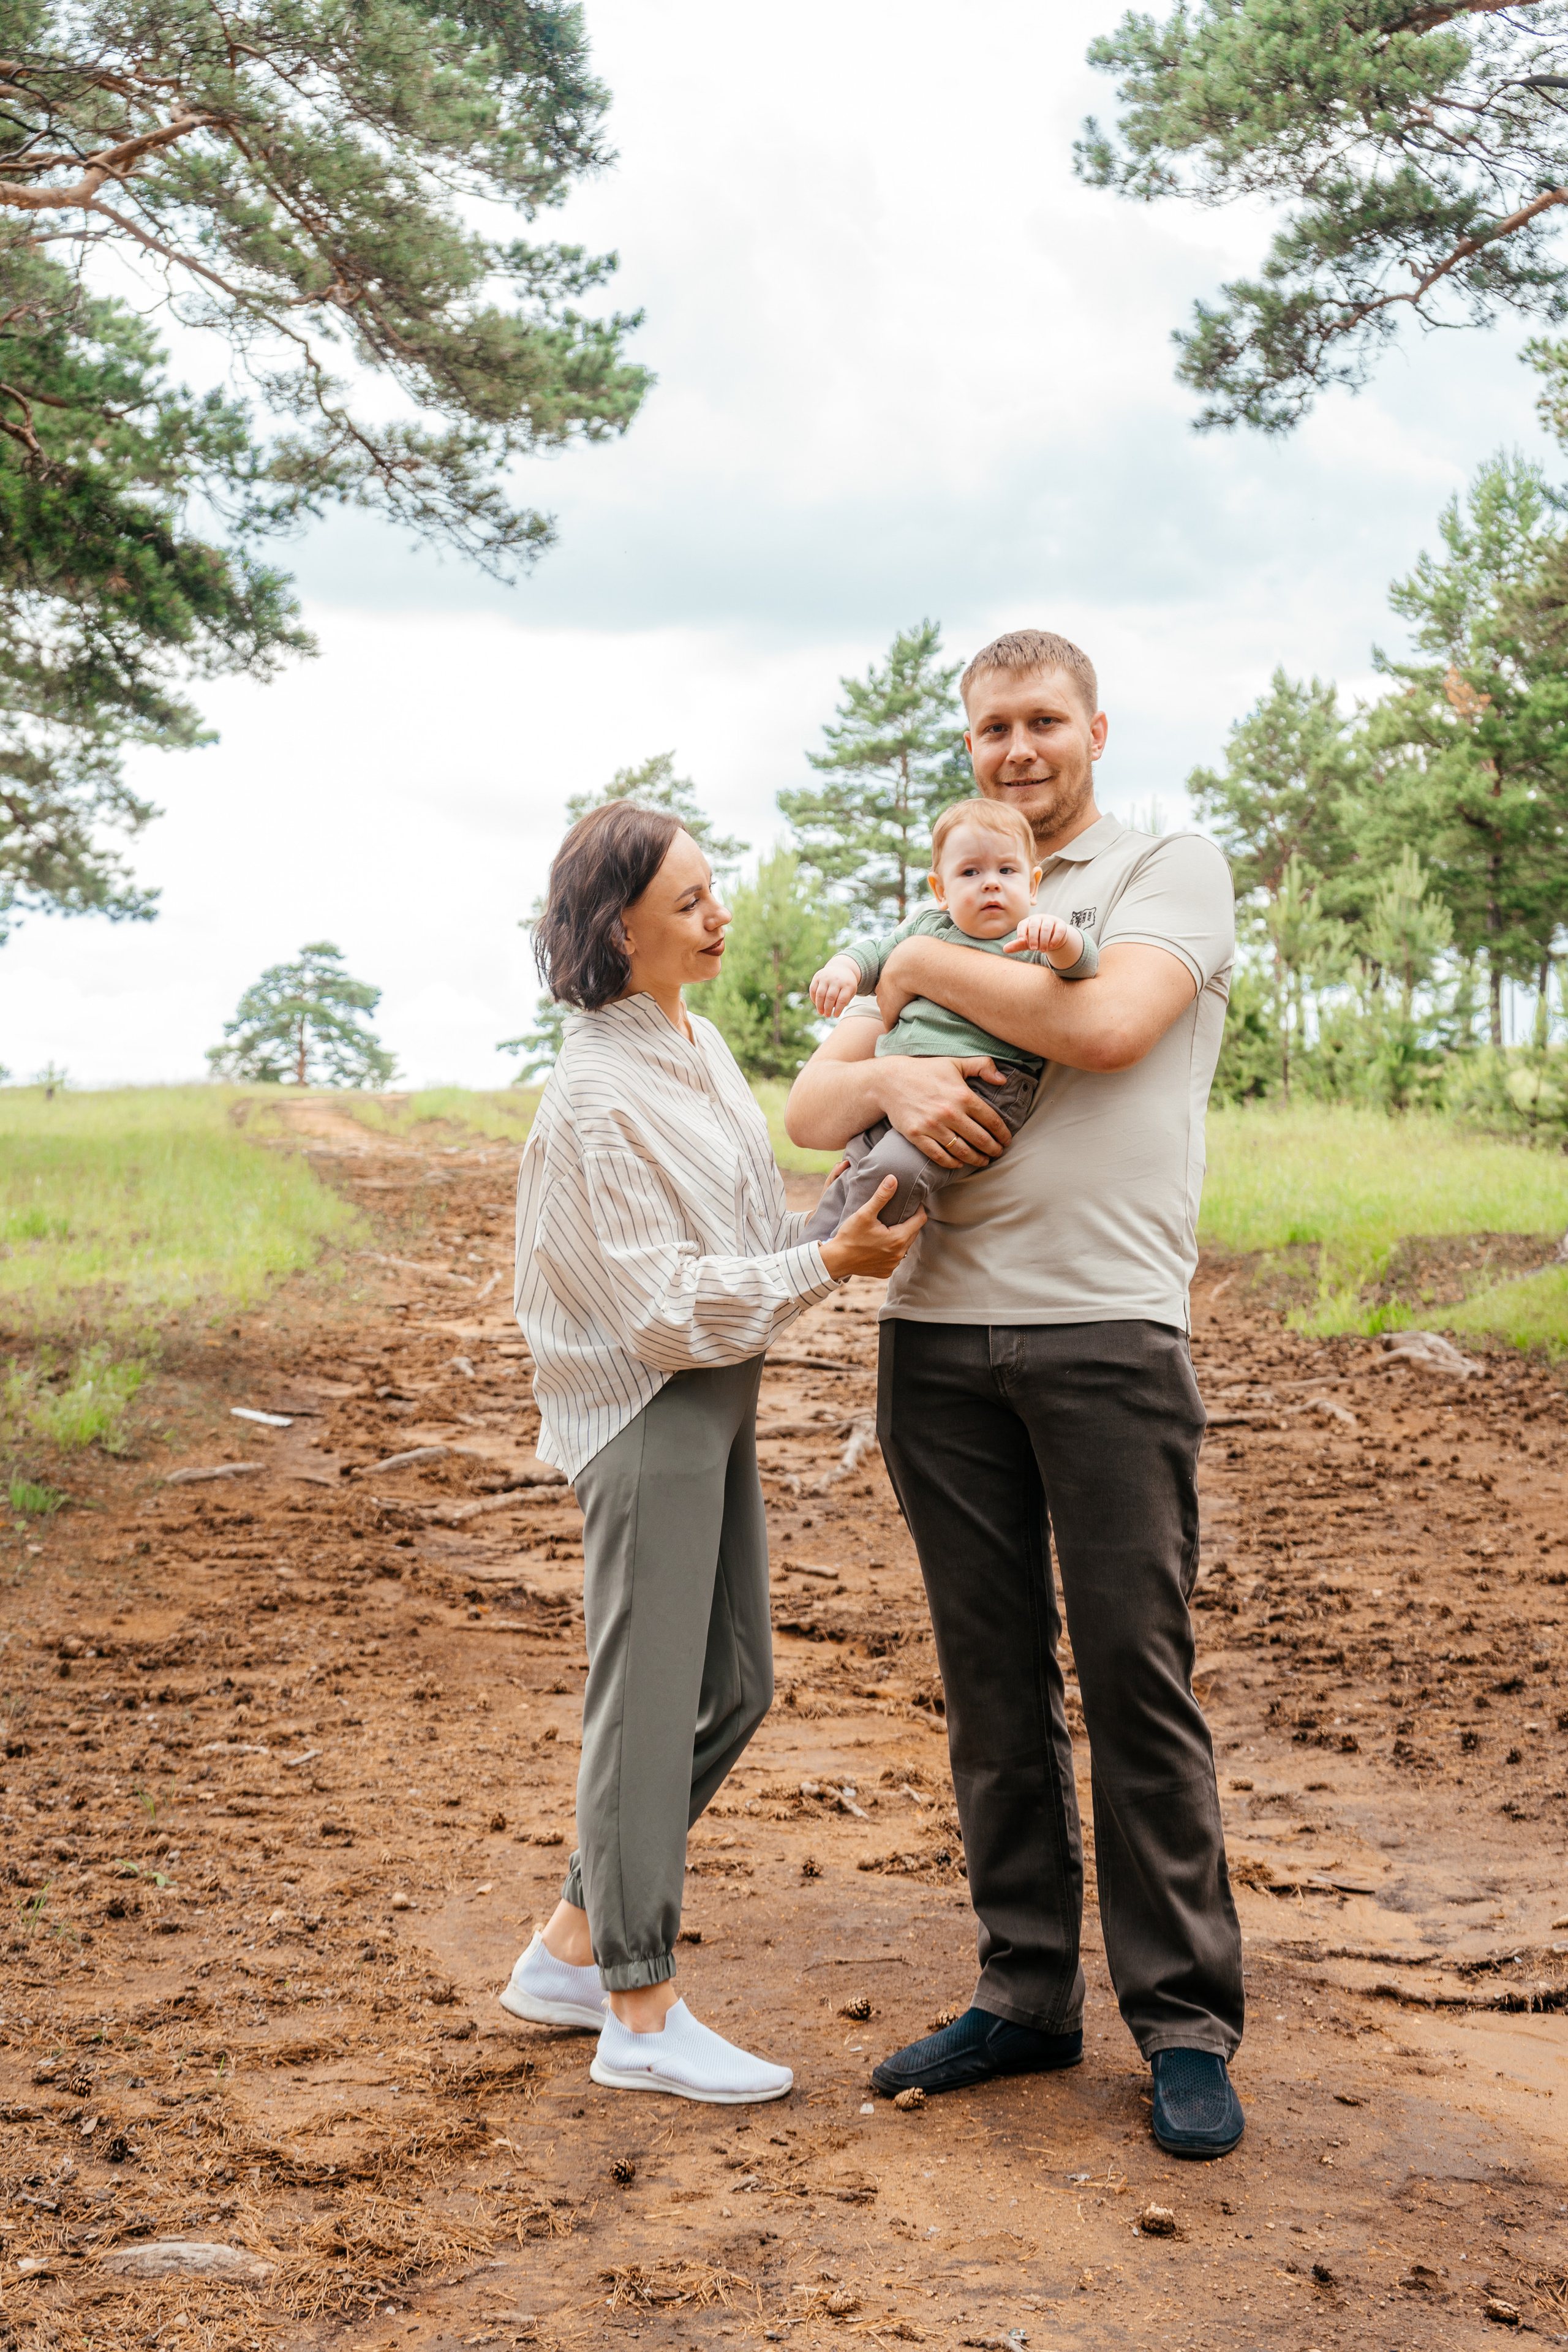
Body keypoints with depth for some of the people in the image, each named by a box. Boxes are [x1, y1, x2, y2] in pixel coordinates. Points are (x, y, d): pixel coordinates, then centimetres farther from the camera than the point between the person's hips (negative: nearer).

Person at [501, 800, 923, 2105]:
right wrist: (827, 1265, -20)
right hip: (649, 1410, -9)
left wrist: (849, 1233, 3)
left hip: (719, 1402, 9)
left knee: (733, 1686, 14)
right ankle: (641, 2012, 9)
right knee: (650, 1702, -2)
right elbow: (661, 1302, -20)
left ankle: (572, 1948, 24)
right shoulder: (596, 1094, -18)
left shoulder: (703, 1045, 10)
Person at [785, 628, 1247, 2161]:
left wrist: (923, 975, -2)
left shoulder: (1172, 872, 5)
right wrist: (889, 1074, -13)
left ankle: (1185, 2027, 8)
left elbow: (1104, 1025, -15)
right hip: (938, 1333, 5)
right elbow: (808, 1110, 10)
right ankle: (1025, 1995, 19)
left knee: (1136, 1676, -2)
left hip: (1108, 1333, -4)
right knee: (993, 1679, 8)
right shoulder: (938, 917, 19)